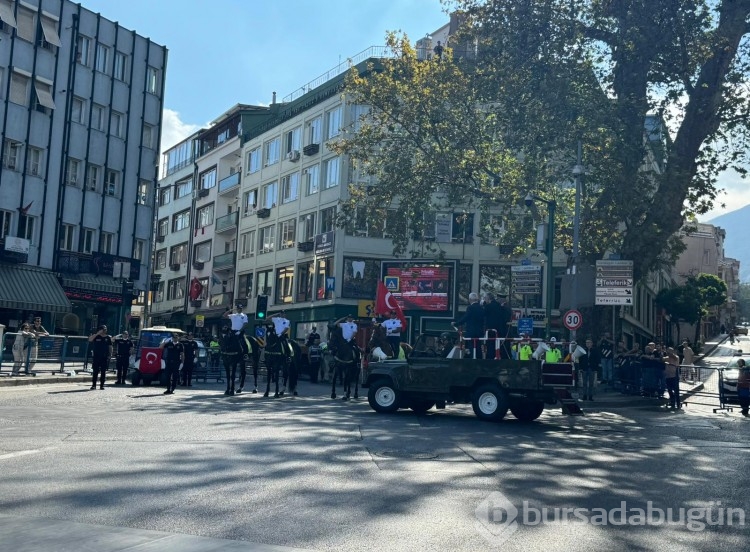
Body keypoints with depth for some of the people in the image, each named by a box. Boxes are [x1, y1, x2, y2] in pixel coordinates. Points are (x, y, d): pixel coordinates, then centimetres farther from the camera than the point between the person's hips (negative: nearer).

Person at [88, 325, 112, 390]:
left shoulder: (108, 338, 7)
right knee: (95, 372, 0)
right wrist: (97, 333, -18)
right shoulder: (96, 337, 3)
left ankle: (102, 385, 11)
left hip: (105, 357, 1)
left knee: (103, 372, 4)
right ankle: (93, 385, 5)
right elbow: (90, 340, -15)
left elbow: (110, 347, 9)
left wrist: (110, 354, -2)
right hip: (96, 357, -1)